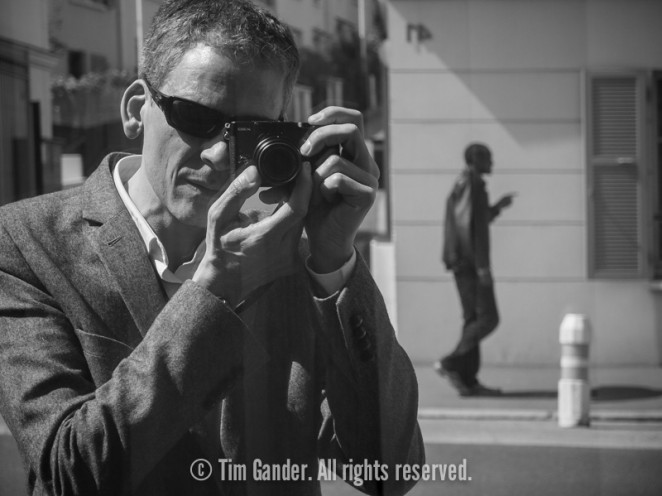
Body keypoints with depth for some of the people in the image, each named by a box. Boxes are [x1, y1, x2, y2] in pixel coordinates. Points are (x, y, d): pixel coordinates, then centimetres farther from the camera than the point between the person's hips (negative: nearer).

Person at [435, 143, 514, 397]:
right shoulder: (471, 184, -12)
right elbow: (468, 227, -20)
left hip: (461, 262, 10)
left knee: (474, 319, 8)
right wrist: (482, 266, -22)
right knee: (487, 318, -10)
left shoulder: (460, 185, 19)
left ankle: (468, 380, 5)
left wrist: (497, 208, 28)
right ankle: (451, 362, -14)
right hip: (470, 261, -10)